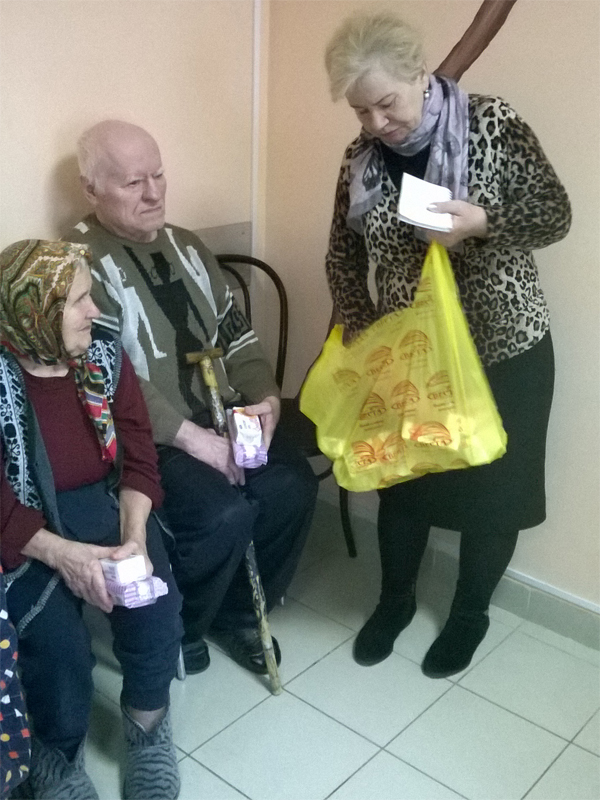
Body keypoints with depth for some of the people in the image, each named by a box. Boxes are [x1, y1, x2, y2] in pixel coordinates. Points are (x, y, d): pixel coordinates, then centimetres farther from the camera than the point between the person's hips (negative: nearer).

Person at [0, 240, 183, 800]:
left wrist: (134, 536, -17)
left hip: (107, 508, 3)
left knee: (156, 621, -18)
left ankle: (147, 731, 14)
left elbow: (138, 456, -2)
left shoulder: (105, 355, 0)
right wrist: (63, 554, -25)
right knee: (60, 656, -22)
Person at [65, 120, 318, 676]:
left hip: (222, 418, 7)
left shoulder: (185, 247, 14)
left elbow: (235, 334, 14)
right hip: (144, 438, -6)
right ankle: (169, 630, 4)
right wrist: (191, 437, -21)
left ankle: (237, 610, 10)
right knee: (226, 512, -27)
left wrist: (265, 398, -3)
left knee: (293, 484, -15)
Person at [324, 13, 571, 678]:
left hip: (505, 350, -3)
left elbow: (555, 216, -9)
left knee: (491, 488, 9)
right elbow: (343, 258, 5)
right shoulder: (360, 158, -2)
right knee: (400, 480, 13)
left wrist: (481, 220, -27)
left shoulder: (492, 124, -12)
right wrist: (361, 331, -9)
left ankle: (469, 615, 33)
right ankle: (394, 601, 37)